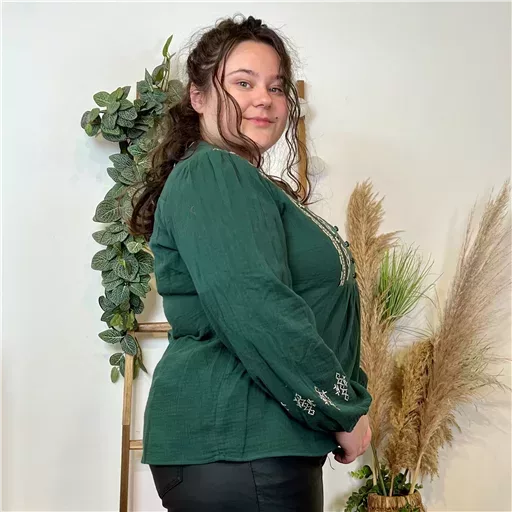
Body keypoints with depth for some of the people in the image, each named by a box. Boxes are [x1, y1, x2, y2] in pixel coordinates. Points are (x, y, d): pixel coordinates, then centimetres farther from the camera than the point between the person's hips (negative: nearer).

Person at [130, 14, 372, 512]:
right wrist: (343, 413, -15)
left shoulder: (247, 185, 20)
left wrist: (346, 408, 14)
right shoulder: (212, 175, -12)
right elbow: (256, 313, -24)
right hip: (235, 446, -10)